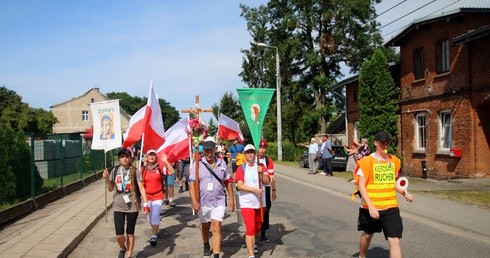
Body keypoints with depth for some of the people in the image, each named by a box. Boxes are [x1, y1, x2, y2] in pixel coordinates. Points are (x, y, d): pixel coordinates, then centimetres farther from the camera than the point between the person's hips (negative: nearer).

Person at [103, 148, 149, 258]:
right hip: (118, 206, 1)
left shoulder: (135, 171, -6)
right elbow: (111, 189, 6)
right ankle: (123, 249, 30)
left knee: (130, 233, 9)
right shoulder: (115, 171, 0)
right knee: (119, 234, -2)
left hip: (132, 206, -1)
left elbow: (141, 188, -6)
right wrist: (106, 178, -11)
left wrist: (145, 204, -13)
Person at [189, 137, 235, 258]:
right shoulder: (198, 164, -7)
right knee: (205, 226, 20)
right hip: (203, 202, 1)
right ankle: (206, 246, 48)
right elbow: (192, 184, -10)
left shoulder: (221, 163, 1)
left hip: (219, 202, 0)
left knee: (216, 227, -10)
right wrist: (194, 201, -20)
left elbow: (228, 182, 9)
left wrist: (231, 198, 7)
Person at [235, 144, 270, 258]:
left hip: (260, 202, 4)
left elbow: (267, 182, -3)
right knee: (250, 228, -12)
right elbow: (239, 185, -14)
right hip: (247, 203, -4)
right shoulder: (241, 168, -4)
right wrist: (254, 190, -23)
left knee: (258, 227, 19)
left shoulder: (261, 166, 5)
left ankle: (252, 244, 47)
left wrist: (261, 173, -20)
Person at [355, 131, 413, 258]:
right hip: (371, 208, -2)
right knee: (368, 234, 19)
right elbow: (361, 185, -13)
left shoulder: (394, 161, 5)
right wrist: (370, 206, -21)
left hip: (391, 207, 3)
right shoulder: (367, 161, -11)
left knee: (395, 241, -7)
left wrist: (404, 193, 4)